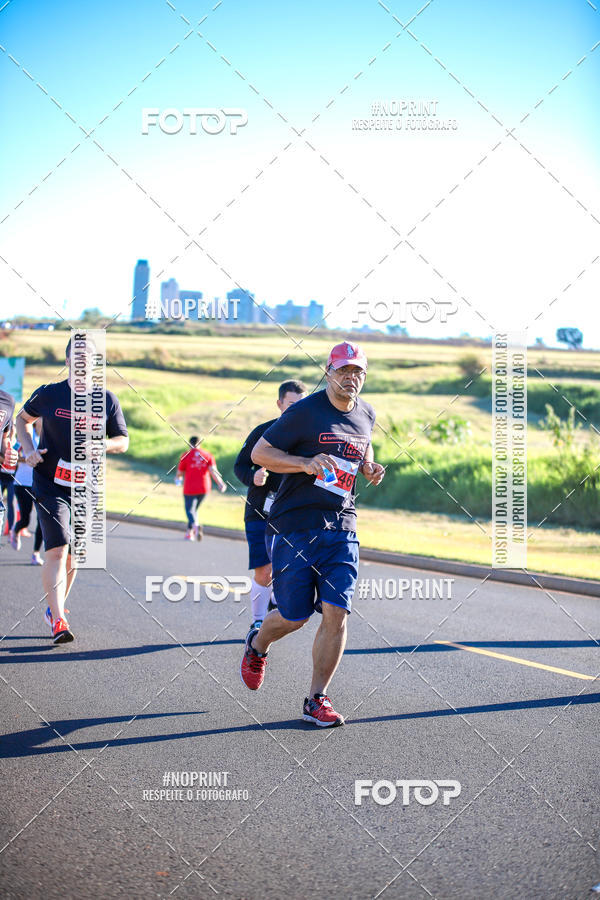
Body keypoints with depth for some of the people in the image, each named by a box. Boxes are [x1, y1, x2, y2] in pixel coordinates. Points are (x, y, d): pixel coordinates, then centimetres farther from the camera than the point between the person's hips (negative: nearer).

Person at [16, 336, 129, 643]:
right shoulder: (49, 394, -1)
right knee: (57, 551, -15)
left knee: (73, 555, 11)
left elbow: (123, 441, 9)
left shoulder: (107, 400, 3)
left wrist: (103, 444, -13)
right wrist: (28, 449, -2)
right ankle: (58, 621, -16)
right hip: (50, 486, -3)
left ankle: (55, 608, 31)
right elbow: (23, 419, 16)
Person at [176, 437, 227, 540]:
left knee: (189, 510, 2)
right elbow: (213, 471, -9)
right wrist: (221, 484, -10)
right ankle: (189, 533, 23)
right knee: (194, 509, 21)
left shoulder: (186, 455, -4)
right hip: (204, 488, 4)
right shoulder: (208, 455, 4)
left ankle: (195, 525, -29)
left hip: (190, 488, -4)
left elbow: (179, 473, 3)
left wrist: (178, 479, 25)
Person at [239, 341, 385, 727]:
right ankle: (257, 646, 38)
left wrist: (369, 469, 8)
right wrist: (307, 464, -20)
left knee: (336, 613, -8)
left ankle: (317, 699, 4)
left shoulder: (367, 415, 10)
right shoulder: (305, 411, -8)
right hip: (296, 525, -4)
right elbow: (260, 453, -6)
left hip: (341, 527, 4)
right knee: (294, 617, 3)